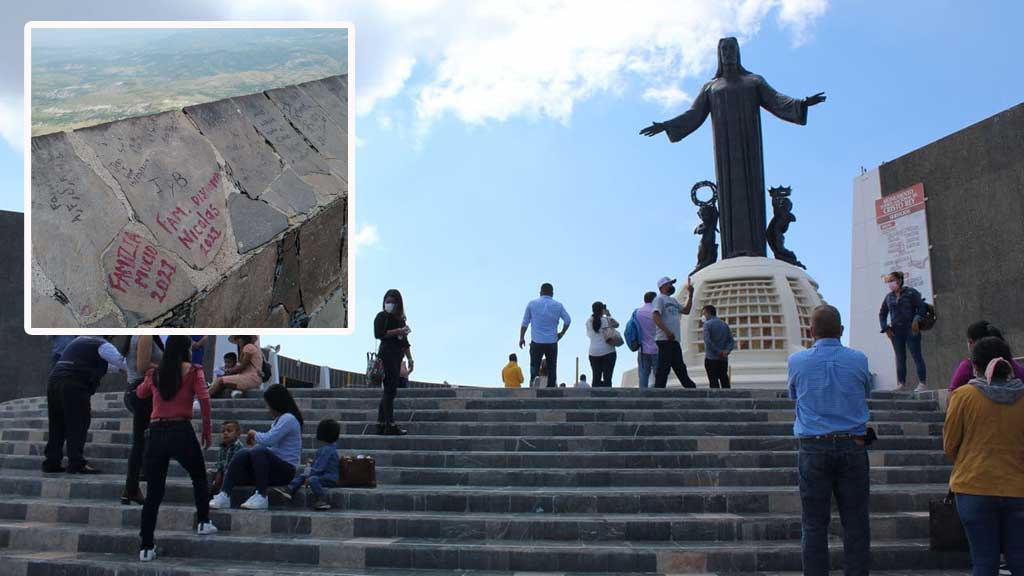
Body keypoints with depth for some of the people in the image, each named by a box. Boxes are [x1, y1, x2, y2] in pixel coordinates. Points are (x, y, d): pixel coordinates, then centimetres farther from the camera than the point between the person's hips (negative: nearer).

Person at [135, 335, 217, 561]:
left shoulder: (154, 373, 13)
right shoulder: (193, 371, 1)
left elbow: (140, 393, 32)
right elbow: (204, 399, -10)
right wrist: (207, 431, -2)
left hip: (156, 434, 3)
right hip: (182, 432, -3)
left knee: (153, 493, 8)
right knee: (199, 478, 23)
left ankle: (146, 548, 8)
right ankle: (203, 523, 24)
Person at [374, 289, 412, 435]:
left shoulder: (400, 318, 19)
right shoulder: (382, 316, -2)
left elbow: (404, 341, 21)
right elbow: (379, 334, -16)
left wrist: (410, 359, 17)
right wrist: (397, 331, -17)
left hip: (397, 356, 8)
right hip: (387, 354, -8)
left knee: (389, 390, 9)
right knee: (390, 390, -10)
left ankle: (381, 425, 13)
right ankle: (391, 426, -10)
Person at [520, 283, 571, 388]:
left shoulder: (532, 304, 0)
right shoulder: (558, 305, 2)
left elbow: (525, 322, 2)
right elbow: (568, 320, 1)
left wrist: (521, 338, 11)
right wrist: (562, 333, 15)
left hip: (536, 342, 0)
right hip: (552, 342, 1)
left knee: (534, 367, 7)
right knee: (552, 368, 7)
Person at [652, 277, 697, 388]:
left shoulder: (673, 300, 23)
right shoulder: (660, 299, -5)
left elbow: (686, 310, 25)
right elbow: (655, 316, -17)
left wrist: (690, 294, 17)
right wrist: (667, 331, -26)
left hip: (674, 340, 9)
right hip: (664, 340, -9)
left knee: (680, 368, 14)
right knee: (663, 370, -9)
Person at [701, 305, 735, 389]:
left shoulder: (707, 324, -5)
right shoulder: (725, 324, 14)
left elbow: (708, 342, -17)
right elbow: (731, 341, 6)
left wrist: (719, 352, -12)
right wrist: (726, 351, -8)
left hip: (711, 359, -5)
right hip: (724, 359, 5)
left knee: (714, 383, -4)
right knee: (725, 382, 9)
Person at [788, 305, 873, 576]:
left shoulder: (797, 361, -2)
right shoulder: (859, 359, -1)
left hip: (814, 448, -1)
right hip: (853, 445, 1)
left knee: (814, 524, 5)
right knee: (855, 523, 6)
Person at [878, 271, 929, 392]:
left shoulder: (911, 293, -2)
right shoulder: (888, 297, 12)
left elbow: (921, 307, -6)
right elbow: (882, 314, 18)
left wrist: (916, 320, -18)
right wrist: (886, 328, 8)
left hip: (911, 329, -4)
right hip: (896, 332, 5)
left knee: (916, 356, -4)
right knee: (900, 358, 5)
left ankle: (922, 383, -1)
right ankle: (901, 383, 7)